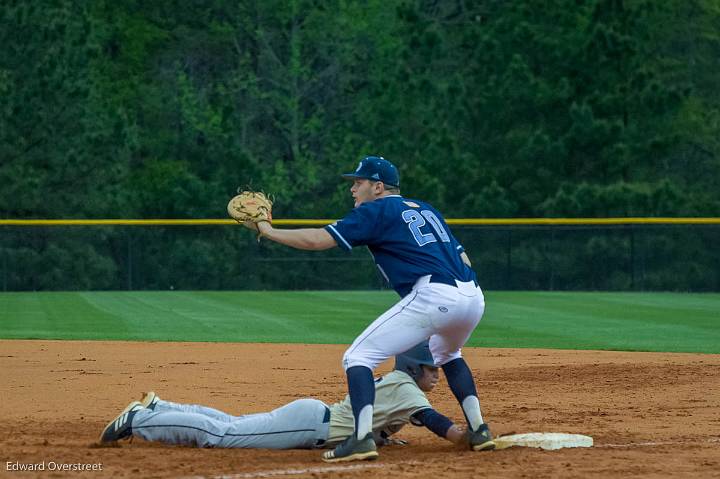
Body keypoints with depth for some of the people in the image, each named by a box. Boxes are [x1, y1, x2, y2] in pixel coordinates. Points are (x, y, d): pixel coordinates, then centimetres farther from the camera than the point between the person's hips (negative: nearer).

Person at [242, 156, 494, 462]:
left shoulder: (377, 210, 7)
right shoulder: (426, 209, 29)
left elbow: (318, 240, 0)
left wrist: (268, 231, 10)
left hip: (433, 296, -8)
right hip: (474, 296, 8)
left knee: (358, 356, -2)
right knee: (446, 353, 38)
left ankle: (363, 438, -19)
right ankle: (479, 431, 27)